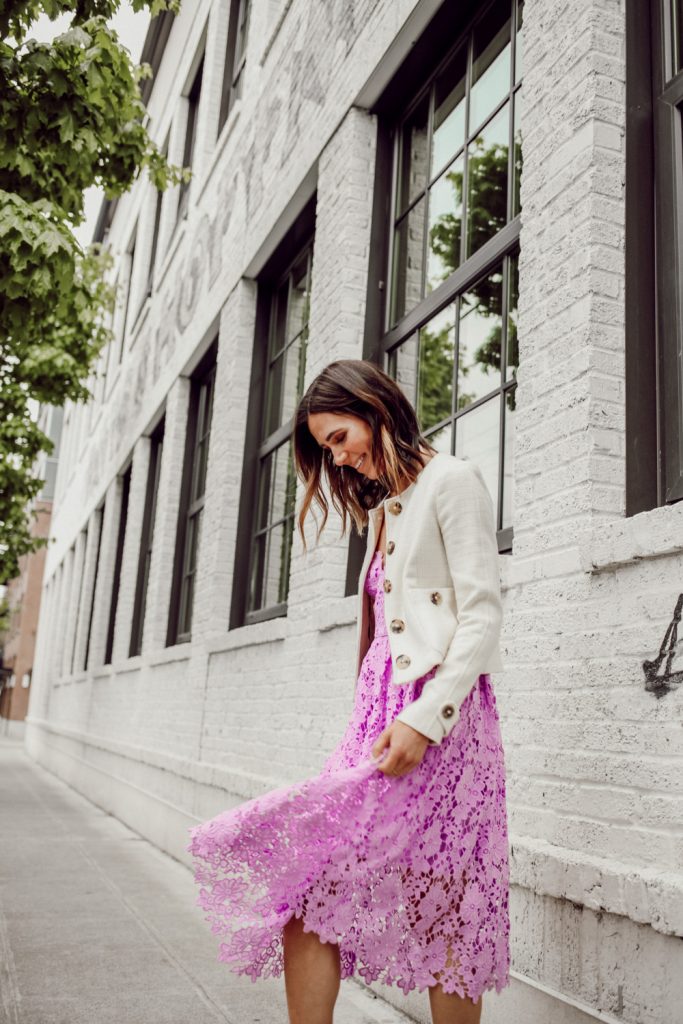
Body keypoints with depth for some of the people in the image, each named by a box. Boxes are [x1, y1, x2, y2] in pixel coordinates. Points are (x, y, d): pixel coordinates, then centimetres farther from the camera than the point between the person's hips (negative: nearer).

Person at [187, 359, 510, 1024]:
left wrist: (424, 719, -18)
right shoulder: (382, 508, 25)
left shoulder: (450, 480, 0)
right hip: (381, 710, 7)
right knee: (304, 881, -4)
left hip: (440, 715, -7)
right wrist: (377, 720, 11)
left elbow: (483, 614, -10)